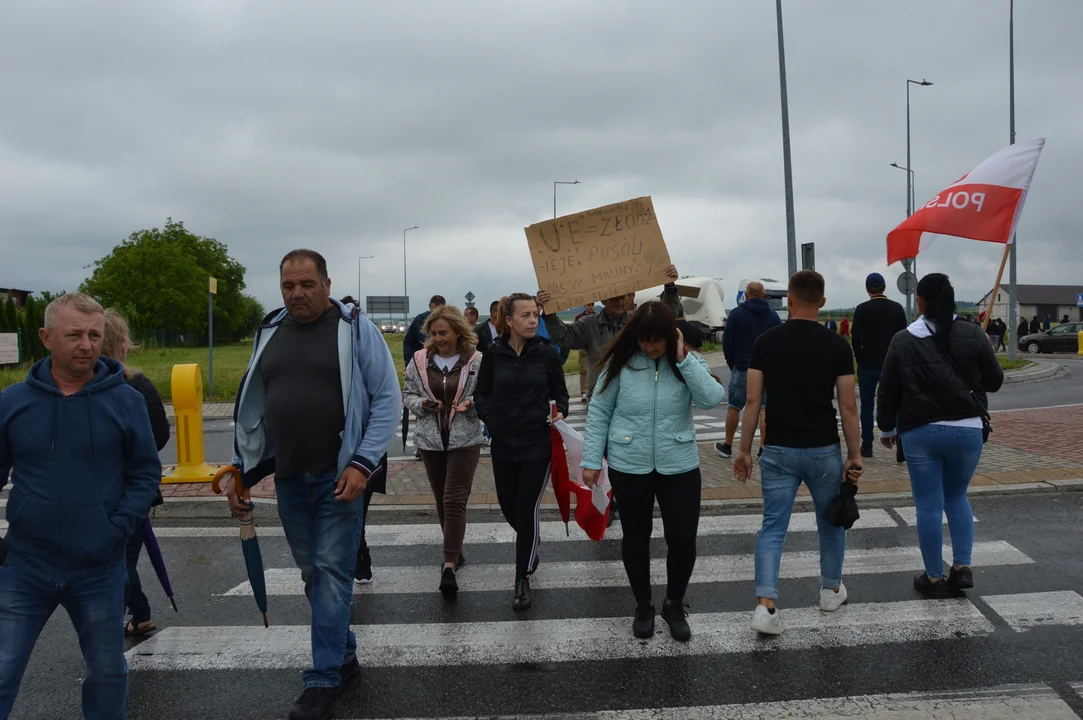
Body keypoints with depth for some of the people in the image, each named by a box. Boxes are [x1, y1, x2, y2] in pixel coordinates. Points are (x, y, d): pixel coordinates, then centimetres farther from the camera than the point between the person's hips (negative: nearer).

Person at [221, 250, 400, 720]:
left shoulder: (355, 329, -7)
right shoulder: (270, 333, 8)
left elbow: (388, 399, -9)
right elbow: (252, 407, 14)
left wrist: (363, 464, -17)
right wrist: (240, 470, 11)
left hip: (339, 476, -5)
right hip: (288, 478, 5)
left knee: (331, 573, -3)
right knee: (312, 573, 14)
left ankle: (323, 680, 8)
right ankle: (344, 656, 31)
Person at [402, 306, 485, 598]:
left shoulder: (476, 361, -7)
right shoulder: (419, 360, 1)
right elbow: (408, 395, 8)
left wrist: (473, 403, -20)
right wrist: (421, 404, -12)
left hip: (465, 440, -4)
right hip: (431, 440, 4)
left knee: (455, 501, -10)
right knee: (442, 500, 15)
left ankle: (449, 566, -12)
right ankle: (454, 551, 33)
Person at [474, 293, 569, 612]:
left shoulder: (547, 353, -5)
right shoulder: (494, 353, -3)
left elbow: (561, 394, 3)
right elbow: (481, 393, 8)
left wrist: (560, 413, -16)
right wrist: (489, 418, -8)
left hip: (537, 443, -2)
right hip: (503, 443, 2)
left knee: (528, 508, -3)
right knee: (509, 507, 13)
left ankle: (522, 579, 12)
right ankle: (531, 545, 46)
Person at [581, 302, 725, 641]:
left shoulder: (688, 362, -4)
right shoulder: (621, 363, -7)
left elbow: (712, 398, -20)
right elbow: (598, 413, -3)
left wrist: (682, 358, -22)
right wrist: (592, 460, -5)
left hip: (679, 466, 1)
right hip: (629, 466, 0)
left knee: (683, 539, 2)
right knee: (635, 538, 12)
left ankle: (674, 605, 27)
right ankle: (643, 605, 33)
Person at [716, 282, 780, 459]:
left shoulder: (736, 313, -4)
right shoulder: (773, 316, 4)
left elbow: (727, 342, -4)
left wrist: (732, 364, 7)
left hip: (742, 369, -2)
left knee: (734, 407, 8)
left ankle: (727, 446, 15)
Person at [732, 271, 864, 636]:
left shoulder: (765, 342, -4)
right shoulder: (837, 345, -6)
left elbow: (752, 401, -4)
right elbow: (848, 406, -6)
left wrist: (744, 449, 3)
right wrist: (854, 454, 2)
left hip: (779, 450, 0)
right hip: (823, 450, 0)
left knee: (772, 528, 3)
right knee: (831, 521, 22)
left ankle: (766, 605, -10)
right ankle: (831, 590, 37)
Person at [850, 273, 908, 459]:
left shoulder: (862, 309, -7)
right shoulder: (897, 308, 2)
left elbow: (855, 338, -9)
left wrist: (860, 359, 5)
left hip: (868, 364, -2)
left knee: (867, 407, 6)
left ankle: (867, 447, 6)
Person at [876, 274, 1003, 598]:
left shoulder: (903, 341, -2)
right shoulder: (972, 335, -2)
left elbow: (888, 391, 1)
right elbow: (994, 381, 4)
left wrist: (886, 427, 15)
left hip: (920, 433, -1)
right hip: (967, 430, 2)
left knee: (929, 505, 6)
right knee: (956, 497, 20)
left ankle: (934, 578, 13)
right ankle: (963, 567, 13)